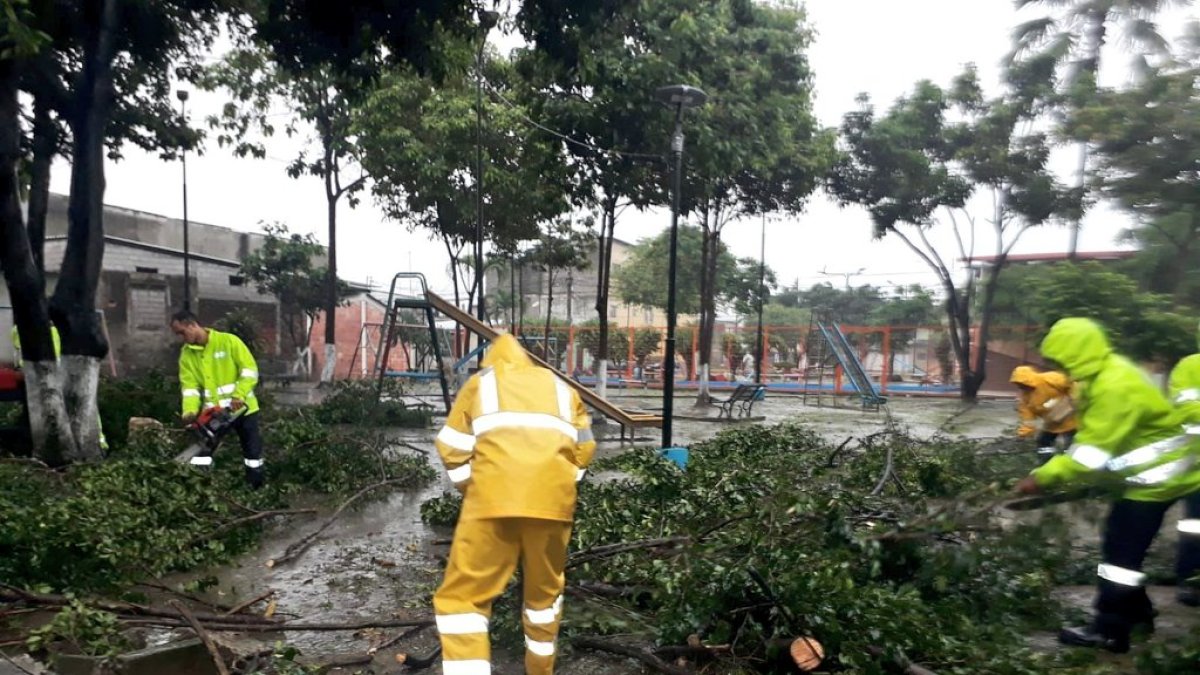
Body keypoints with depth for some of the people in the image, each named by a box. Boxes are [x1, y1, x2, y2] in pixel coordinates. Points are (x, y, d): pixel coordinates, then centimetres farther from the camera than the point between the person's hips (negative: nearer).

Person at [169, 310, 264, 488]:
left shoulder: (228, 341, -10)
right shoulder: (186, 354, 3)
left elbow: (249, 369, -14)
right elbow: (190, 386, -4)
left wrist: (238, 396, -25)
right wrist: (190, 411, -21)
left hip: (242, 407, -3)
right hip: (212, 411, 4)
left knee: (253, 451, 5)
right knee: (202, 450, -2)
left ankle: (258, 491, 17)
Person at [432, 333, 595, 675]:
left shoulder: (480, 382, 19)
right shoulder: (560, 387, 26)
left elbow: (451, 448, 13)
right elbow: (584, 448, 20)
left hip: (495, 498, -3)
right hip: (553, 500, 3)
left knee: (463, 595, 6)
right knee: (545, 590, 22)